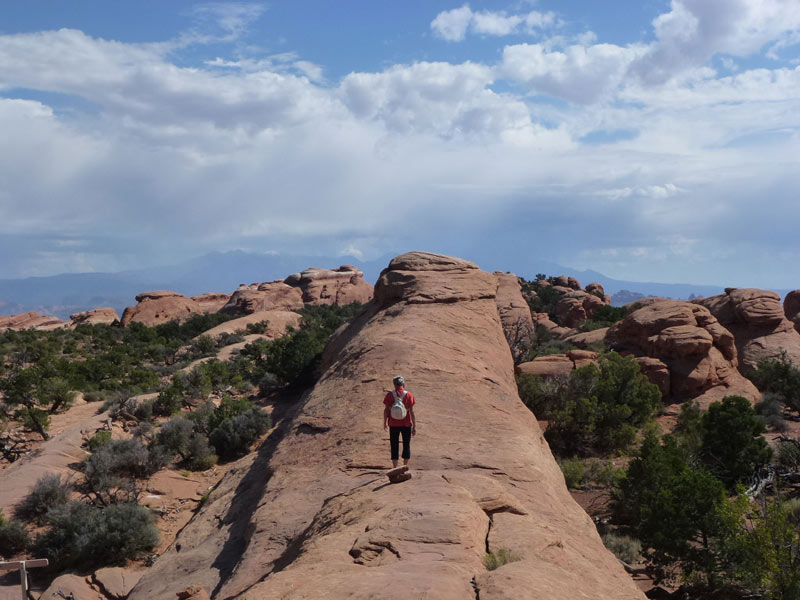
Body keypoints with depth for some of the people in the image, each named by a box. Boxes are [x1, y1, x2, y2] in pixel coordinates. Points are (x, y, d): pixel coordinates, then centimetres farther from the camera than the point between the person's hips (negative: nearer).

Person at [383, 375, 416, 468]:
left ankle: (395, 468, 4)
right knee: (406, 446, 14)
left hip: (393, 425, 0)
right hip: (406, 424, 0)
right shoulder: (409, 395, -6)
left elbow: (386, 410, -2)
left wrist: (385, 422, 12)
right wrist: (414, 426, -3)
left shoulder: (390, 395, -4)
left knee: (394, 446, 8)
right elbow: (412, 412, -7)